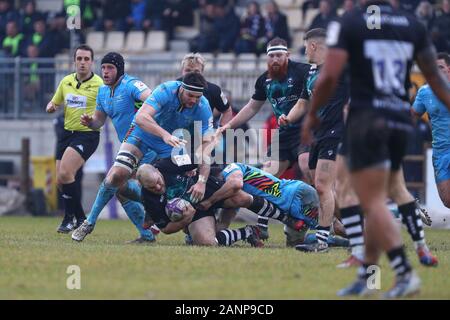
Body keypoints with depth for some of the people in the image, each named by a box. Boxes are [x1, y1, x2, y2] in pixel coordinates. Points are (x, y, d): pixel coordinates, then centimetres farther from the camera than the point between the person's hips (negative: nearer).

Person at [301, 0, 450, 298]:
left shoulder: (348, 24, -5)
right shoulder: (413, 25, 9)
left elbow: (330, 75, -11)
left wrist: (312, 114, 2)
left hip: (367, 119, -5)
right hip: (402, 121, 5)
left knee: (374, 203, -7)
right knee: (376, 203, 15)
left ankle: (405, 273, -19)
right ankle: (365, 278, 19)